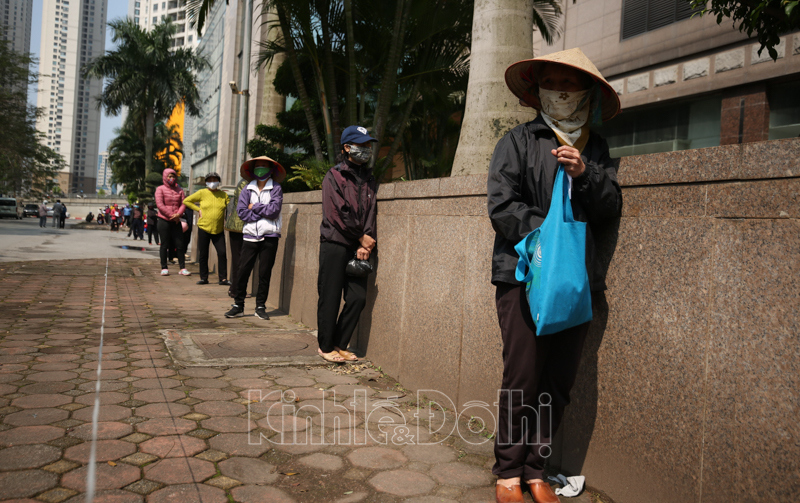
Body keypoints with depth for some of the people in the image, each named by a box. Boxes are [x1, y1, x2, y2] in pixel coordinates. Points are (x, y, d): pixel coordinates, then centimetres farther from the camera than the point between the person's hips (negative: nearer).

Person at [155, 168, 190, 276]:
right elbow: (159, 204, -8)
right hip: (164, 220, -3)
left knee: (180, 245, -1)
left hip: (176, 221, 3)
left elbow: (183, 204, 6)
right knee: (164, 244, 1)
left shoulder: (179, 190, 13)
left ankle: (182, 268, 3)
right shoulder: (160, 189, 1)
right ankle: (164, 268, 7)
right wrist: (171, 216, -13)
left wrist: (178, 214, -13)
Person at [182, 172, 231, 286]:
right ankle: (204, 278, 15)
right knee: (203, 255, 4)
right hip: (204, 228, -1)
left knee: (222, 253, -6)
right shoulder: (202, 193, 2)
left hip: (218, 230, 1)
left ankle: (223, 278, 0)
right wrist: (198, 209, 2)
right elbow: (186, 201, 10)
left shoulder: (223, 195, 7)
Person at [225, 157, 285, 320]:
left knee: (265, 273, 3)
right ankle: (238, 305, 9)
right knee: (243, 270, -1)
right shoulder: (247, 189, 9)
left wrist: (255, 207, -1)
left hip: (269, 236, -2)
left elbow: (274, 210, -10)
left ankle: (260, 306, 13)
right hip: (250, 235, 2)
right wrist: (264, 213, -7)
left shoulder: (276, 188, 3)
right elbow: (241, 212, -1)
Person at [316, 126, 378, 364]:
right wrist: (362, 237, -8)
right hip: (334, 244, -5)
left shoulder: (369, 179, 14)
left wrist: (366, 244, -7)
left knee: (358, 298, 0)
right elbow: (338, 213, -10)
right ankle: (325, 346, 13)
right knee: (330, 298, -1)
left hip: (357, 248, 5)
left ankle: (339, 344, 15)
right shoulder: (334, 177, -2)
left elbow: (372, 213, 6)